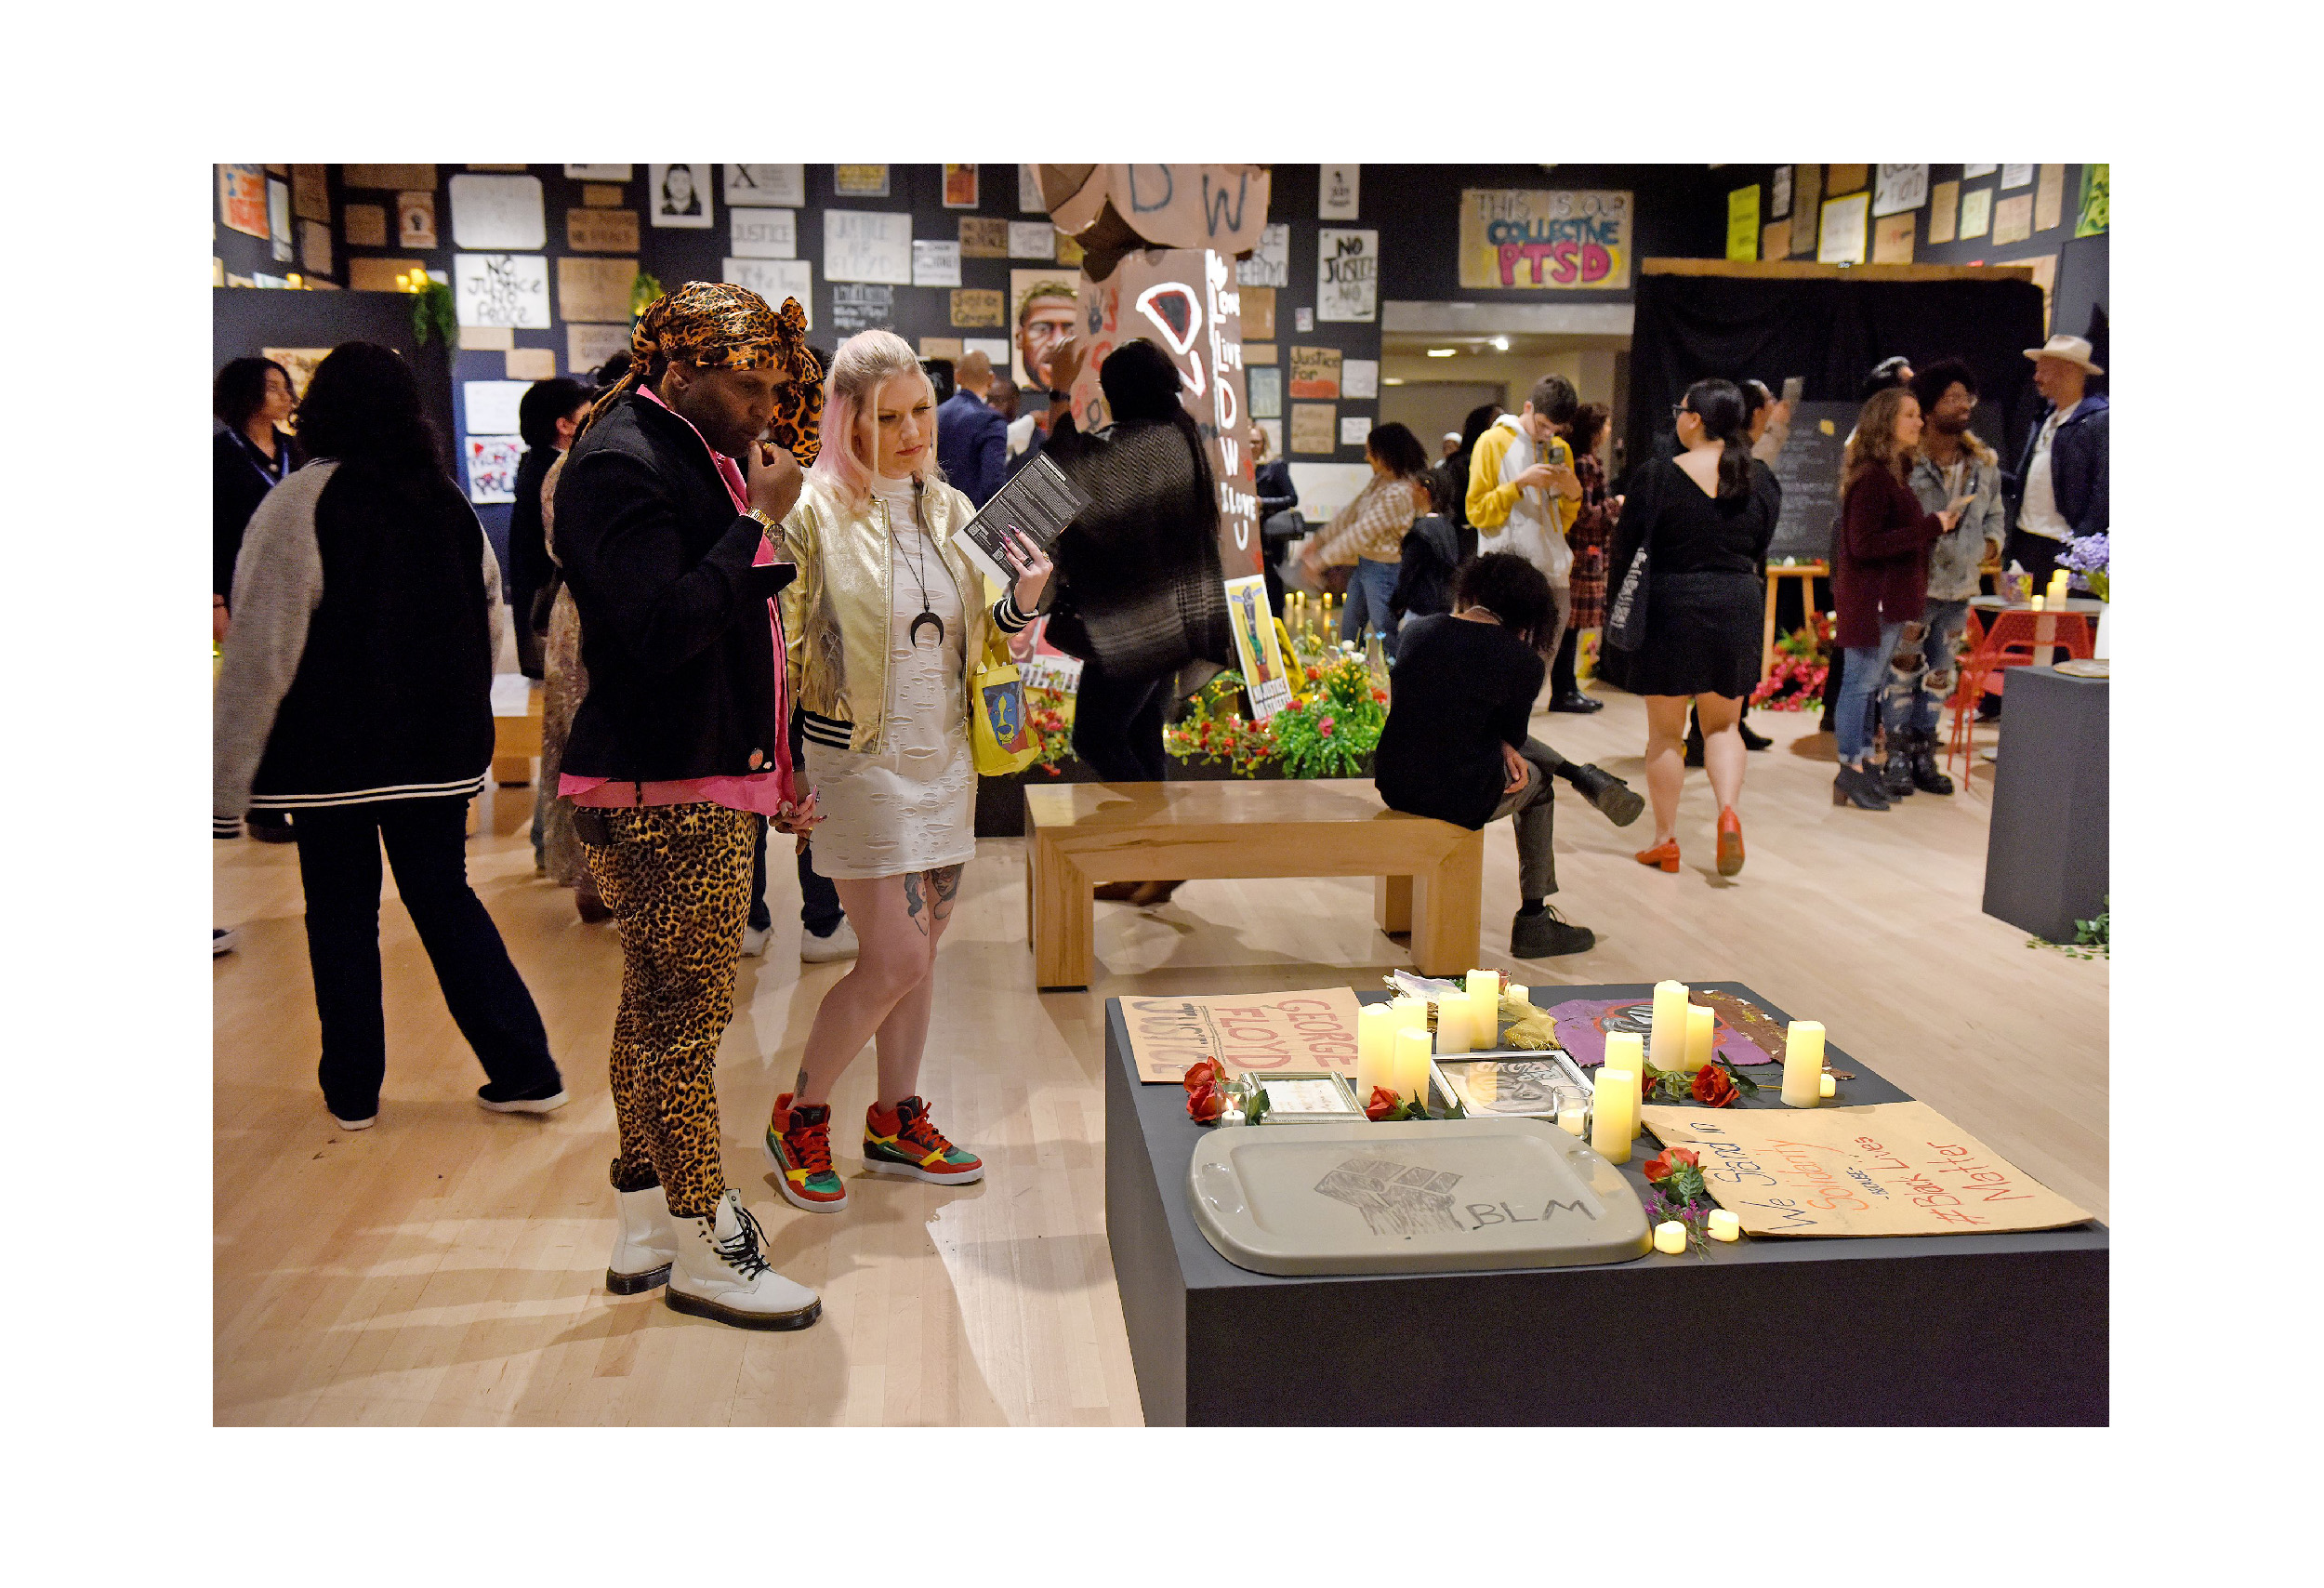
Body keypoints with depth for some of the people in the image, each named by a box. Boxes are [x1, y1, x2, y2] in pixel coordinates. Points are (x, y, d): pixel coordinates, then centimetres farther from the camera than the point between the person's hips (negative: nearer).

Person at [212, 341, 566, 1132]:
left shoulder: (302, 502, -11)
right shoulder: (447, 500, 6)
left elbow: (262, 649, -12)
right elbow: (492, 623, 12)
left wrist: (227, 773, -8)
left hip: (332, 750, -4)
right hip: (437, 749, 5)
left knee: (340, 914, 9)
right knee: (446, 899, 12)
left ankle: (352, 1088, 19)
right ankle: (525, 1069, 10)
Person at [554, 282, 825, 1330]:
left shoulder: (698, 456, 17)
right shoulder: (622, 464, -14)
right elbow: (663, 629, -26)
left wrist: (776, 766, 22)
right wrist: (756, 522, -20)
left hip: (700, 781, 10)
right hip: (660, 790, -10)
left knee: (656, 1005, 16)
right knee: (685, 1009, -2)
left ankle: (644, 1223, 29)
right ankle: (702, 1246, 11)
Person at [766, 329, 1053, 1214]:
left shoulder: (951, 509, 9)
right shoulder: (814, 515, -11)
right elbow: (778, 644, -10)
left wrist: (1023, 599, -5)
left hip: (945, 759, 6)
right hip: (861, 761, -6)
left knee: (922, 950, 12)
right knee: (894, 959, -7)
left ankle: (898, 1119, 27)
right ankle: (799, 1116, 15)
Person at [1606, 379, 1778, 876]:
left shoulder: (1656, 476, -10)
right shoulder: (1757, 482, 3)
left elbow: (1627, 547, -7)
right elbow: (1759, 551, 13)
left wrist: (1614, 602, 7)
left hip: (1671, 610, -3)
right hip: (1736, 610, 3)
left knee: (1665, 731, 9)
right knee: (1722, 725, 17)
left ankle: (1665, 840, 13)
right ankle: (1729, 811, -6)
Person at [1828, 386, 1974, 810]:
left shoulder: (1894, 471, 13)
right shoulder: (1871, 477, -17)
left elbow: (1901, 529, 14)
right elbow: (1864, 545, -23)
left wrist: (1940, 521, 0)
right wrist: (1932, 526, -20)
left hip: (1890, 595, 10)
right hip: (1871, 598, -10)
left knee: (1869, 683, 14)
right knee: (1861, 683, -4)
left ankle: (1861, 761, 21)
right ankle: (1850, 770, 2)